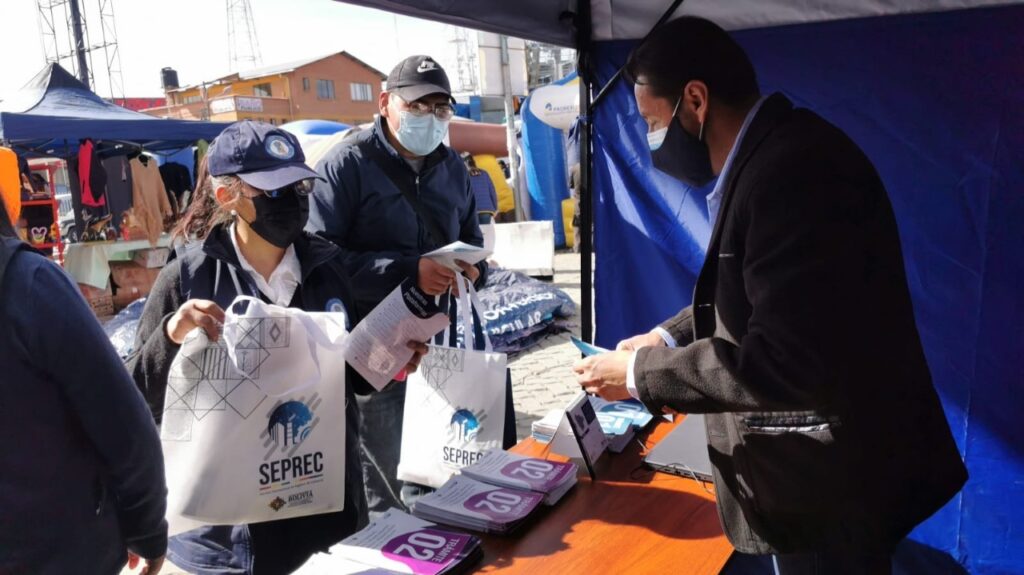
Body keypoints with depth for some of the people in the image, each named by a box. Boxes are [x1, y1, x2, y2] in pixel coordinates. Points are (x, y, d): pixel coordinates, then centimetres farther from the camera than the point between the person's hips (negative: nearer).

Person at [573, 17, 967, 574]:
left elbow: (782, 360, -31)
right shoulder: (771, 153, 5)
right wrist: (669, 336, 6)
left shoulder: (792, 167, -28)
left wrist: (640, 374, -21)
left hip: (830, 480, -9)